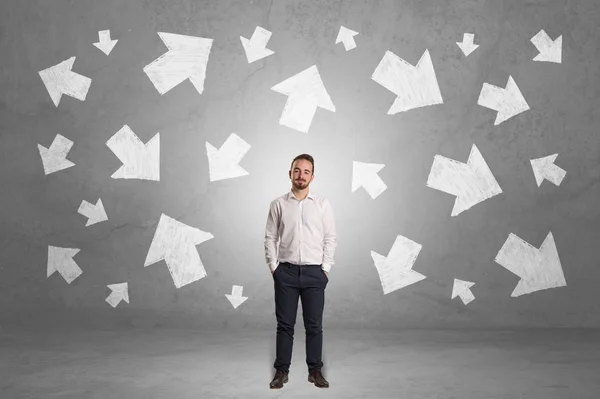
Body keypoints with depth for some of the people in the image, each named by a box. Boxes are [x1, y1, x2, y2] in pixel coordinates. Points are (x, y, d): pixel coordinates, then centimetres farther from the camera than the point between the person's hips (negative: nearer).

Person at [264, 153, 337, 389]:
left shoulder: (323, 204, 2)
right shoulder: (278, 204, 2)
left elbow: (330, 239, 2)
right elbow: (270, 238, 4)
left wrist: (325, 268, -3)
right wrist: (273, 267, -1)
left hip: (314, 272, 0)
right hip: (286, 272, 0)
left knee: (314, 325, 6)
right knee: (285, 324, 5)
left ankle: (315, 371, 18)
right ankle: (281, 371, 15)